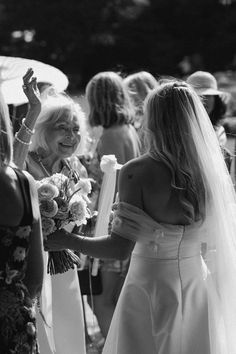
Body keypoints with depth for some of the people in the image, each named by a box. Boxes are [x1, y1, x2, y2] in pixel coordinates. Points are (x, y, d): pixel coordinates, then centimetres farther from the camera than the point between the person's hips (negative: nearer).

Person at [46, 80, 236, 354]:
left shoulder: (137, 173, -18)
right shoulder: (210, 169, -6)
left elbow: (120, 248, -19)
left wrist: (68, 241, -6)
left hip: (150, 287, -4)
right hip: (197, 284, 4)